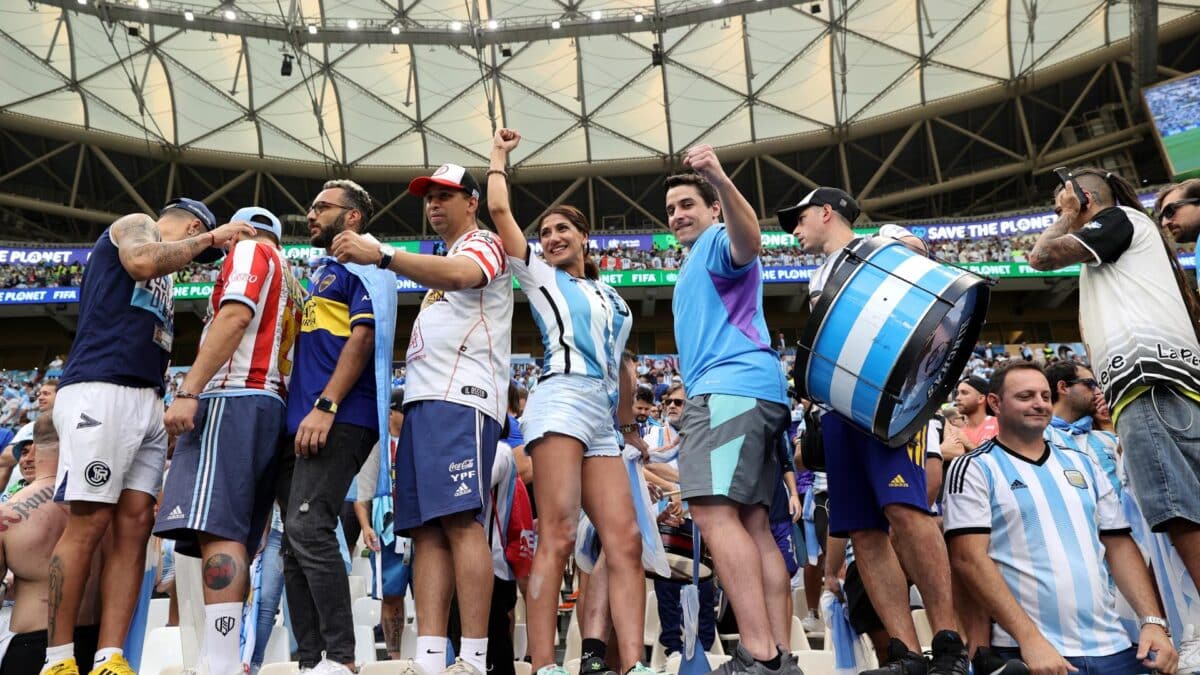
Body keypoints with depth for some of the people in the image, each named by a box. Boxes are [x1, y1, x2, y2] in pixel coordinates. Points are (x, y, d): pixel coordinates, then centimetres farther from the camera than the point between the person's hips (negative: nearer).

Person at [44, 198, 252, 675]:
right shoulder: (136, 225, 9)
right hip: (100, 393, -8)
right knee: (89, 523, -9)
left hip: (147, 404, 9)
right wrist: (210, 237, -5)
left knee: (134, 526, -2)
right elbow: (143, 261, -16)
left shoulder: (163, 281, 31)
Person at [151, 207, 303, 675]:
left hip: (233, 398, -9)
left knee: (216, 528, -19)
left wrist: (187, 391, -18)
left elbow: (234, 318, -11)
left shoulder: (250, 251, 6)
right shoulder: (291, 286, 31)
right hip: (271, 406, 9)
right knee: (230, 535, 5)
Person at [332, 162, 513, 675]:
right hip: (422, 401, 9)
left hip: (460, 397, -9)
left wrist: (380, 254, -27)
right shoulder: (441, 265, 34)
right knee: (426, 528, -1)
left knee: (460, 519, -18)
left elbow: (458, 274, -18)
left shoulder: (484, 243, 6)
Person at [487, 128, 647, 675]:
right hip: (563, 401, -5)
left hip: (604, 419, 6)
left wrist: (630, 425, 32)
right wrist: (499, 154, 24)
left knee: (625, 540, -8)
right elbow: (498, 209, 11)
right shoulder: (540, 276, 16)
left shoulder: (612, 298, 29)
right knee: (557, 536, -17)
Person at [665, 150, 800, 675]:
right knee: (751, 523, 2)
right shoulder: (696, 263, 34)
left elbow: (750, 244, -21)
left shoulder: (717, 243, 5)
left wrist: (721, 180, -35)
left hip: (731, 389, -10)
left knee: (714, 512, -21)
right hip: (752, 394, 10)